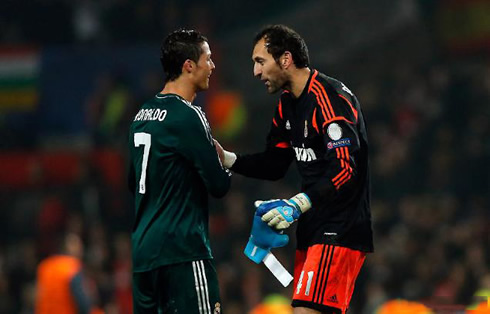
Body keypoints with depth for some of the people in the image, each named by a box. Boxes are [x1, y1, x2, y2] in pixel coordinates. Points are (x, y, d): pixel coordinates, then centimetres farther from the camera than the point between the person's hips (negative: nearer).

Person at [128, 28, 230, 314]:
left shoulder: (142, 114, 13)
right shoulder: (188, 116, -12)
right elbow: (219, 185, -12)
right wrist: (223, 161, 10)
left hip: (142, 250, 9)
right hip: (182, 251, -9)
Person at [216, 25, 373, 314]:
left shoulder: (331, 98, -17)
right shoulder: (288, 104, 14)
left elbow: (346, 170, -25)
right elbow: (274, 165, 20)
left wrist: (298, 204, -28)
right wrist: (226, 158, 6)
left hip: (340, 232, -10)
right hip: (313, 230, 10)